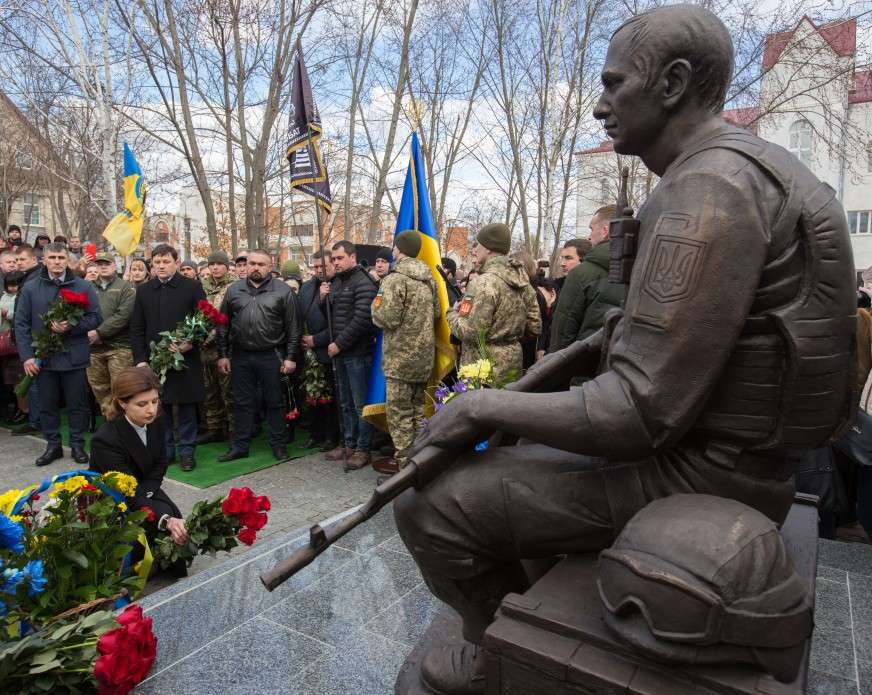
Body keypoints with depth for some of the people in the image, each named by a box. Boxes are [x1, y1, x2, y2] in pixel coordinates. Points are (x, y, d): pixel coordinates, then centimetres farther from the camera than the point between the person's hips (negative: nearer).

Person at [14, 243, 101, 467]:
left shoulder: (84, 287, 1)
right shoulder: (30, 288, 5)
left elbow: (95, 317, -1)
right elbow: (21, 324, 3)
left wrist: (71, 326, -18)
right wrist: (27, 356, -5)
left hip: (74, 356, -2)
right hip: (43, 357, 2)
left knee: (77, 404, 6)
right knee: (47, 404, 11)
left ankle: (77, 444, 18)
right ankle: (53, 445, 23)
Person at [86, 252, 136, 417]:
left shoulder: (126, 288, 3)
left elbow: (123, 315, -9)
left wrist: (99, 332, -14)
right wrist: (88, 333, -7)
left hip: (119, 347, -4)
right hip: (93, 347, 4)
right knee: (99, 389, 9)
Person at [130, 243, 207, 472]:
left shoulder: (193, 287, -1)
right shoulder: (143, 290, 9)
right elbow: (136, 328, 9)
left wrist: (190, 343, -17)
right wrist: (140, 359, 1)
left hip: (185, 359, -3)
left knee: (186, 408, 5)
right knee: (160, 408, 9)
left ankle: (187, 451, 16)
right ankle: (165, 450, 22)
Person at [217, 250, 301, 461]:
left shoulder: (283, 291, -2)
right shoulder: (233, 290, 8)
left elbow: (293, 327, -3)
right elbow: (223, 325, 10)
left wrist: (291, 357, -7)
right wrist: (222, 355, 6)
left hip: (271, 356, -3)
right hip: (240, 356, 3)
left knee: (275, 402, 7)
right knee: (242, 403, 11)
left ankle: (278, 444, 20)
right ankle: (240, 446, 22)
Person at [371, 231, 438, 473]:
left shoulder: (395, 279, -15)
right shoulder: (429, 279, 8)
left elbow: (386, 319, -19)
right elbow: (436, 313, 12)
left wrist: (375, 304, 0)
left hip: (401, 356, -8)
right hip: (425, 354, 8)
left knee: (399, 410, 3)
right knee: (417, 407, 18)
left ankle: (403, 461, 10)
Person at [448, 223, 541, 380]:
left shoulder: (484, 283, -18)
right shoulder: (523, 280, 6)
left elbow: (470, 332, -21)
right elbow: (534, 326, 10)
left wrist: (453, 313, -3)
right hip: (513, 367, 8)